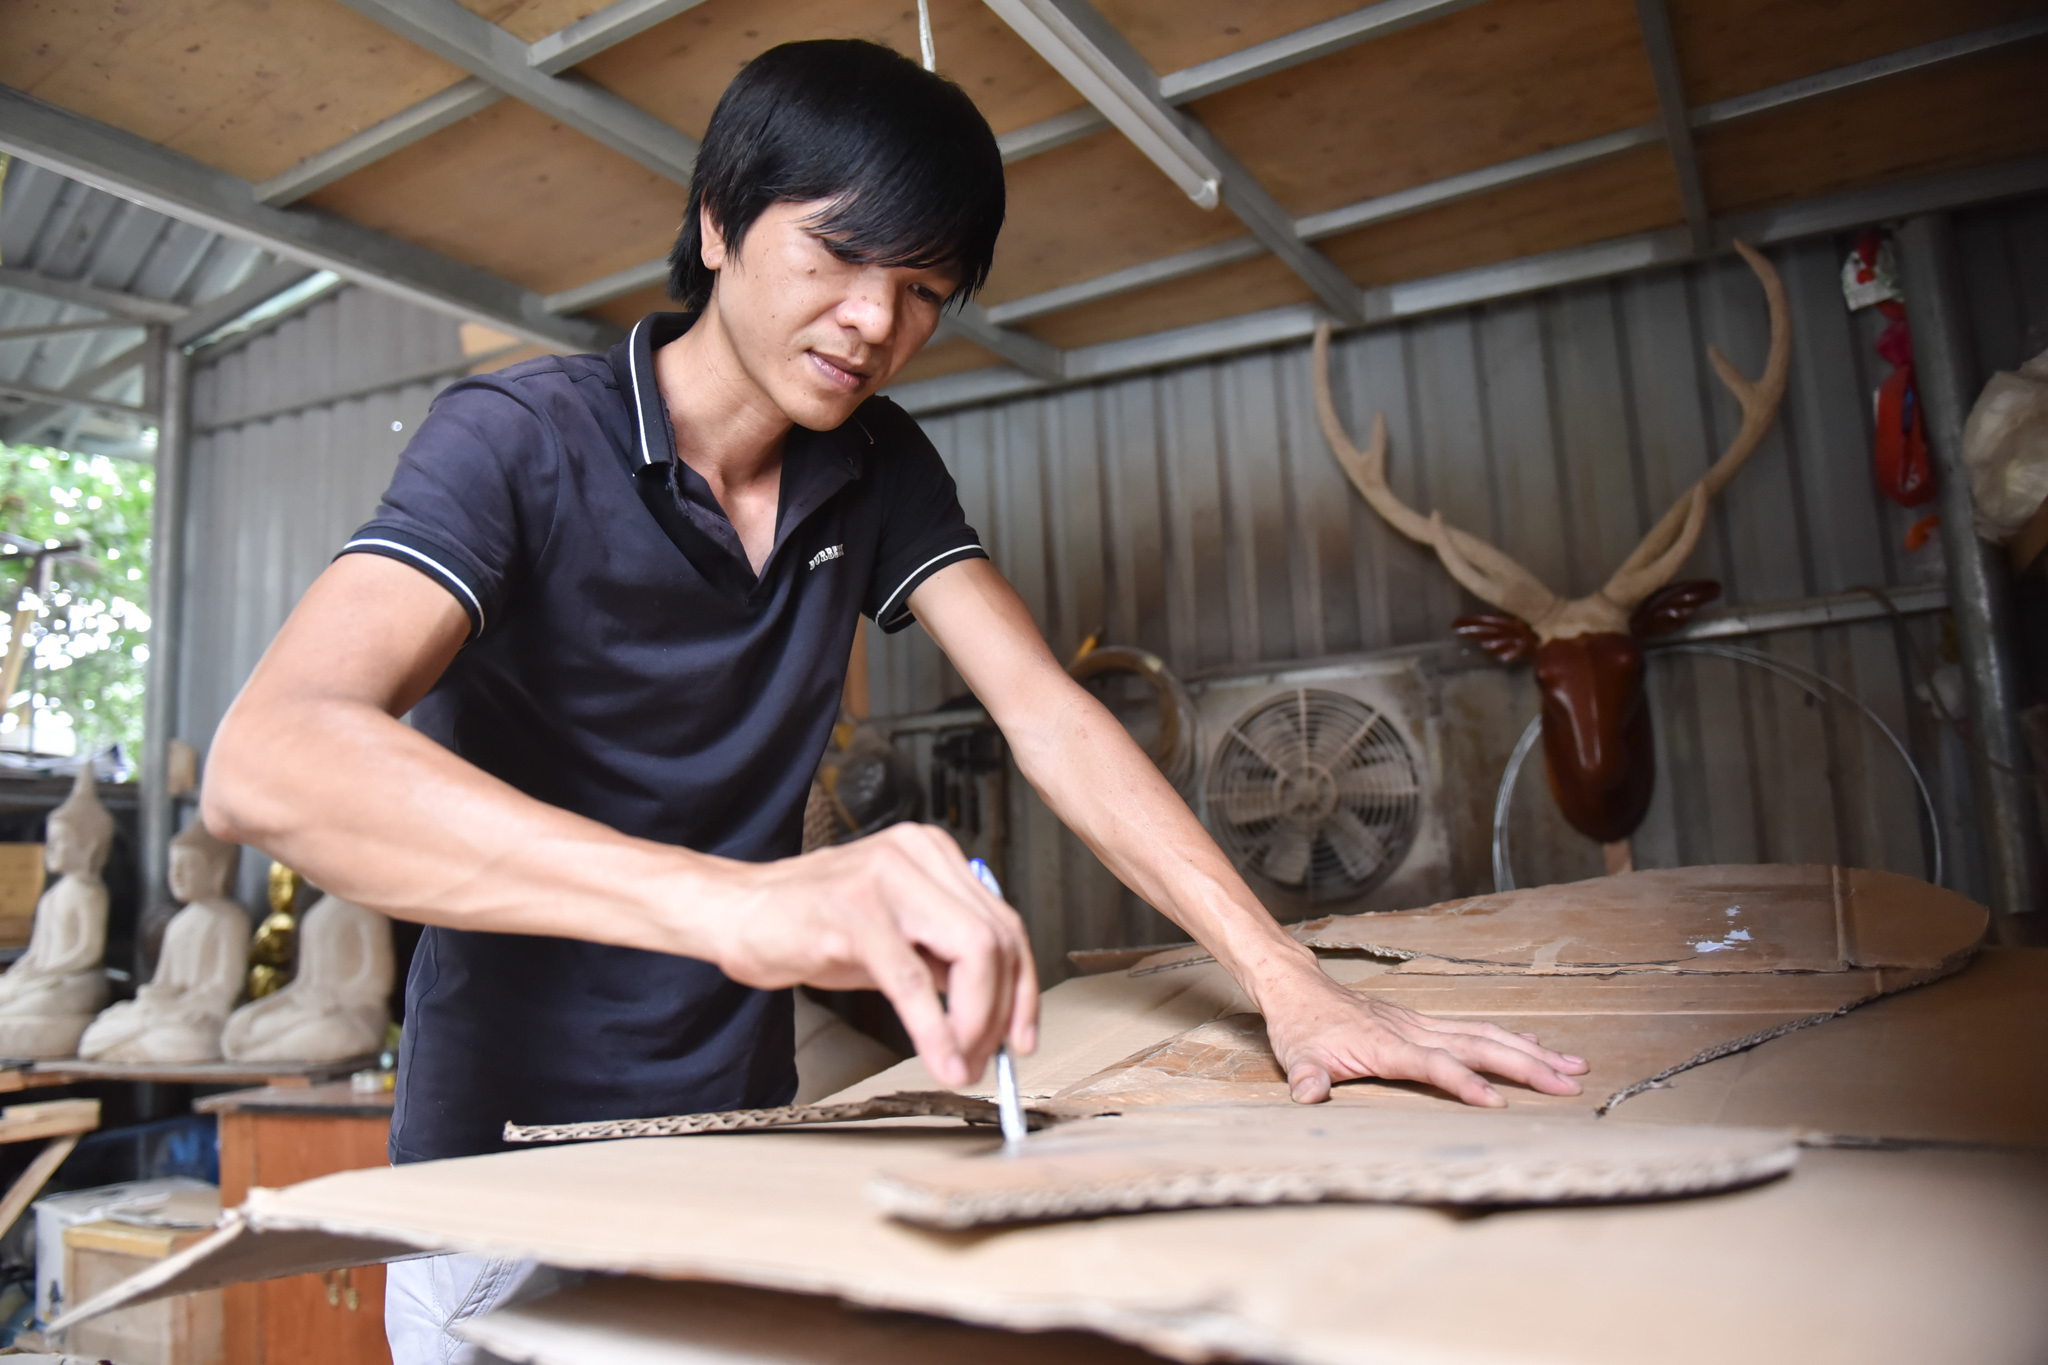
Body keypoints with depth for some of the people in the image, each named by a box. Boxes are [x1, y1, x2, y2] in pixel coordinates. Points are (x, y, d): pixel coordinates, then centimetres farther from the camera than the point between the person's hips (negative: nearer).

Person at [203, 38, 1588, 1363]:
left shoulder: (881, 470, 1)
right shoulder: (520, 443, -17)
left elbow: (1048, 715, -6)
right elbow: (270, 759, -33)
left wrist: (1284, 975, -20)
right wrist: (733, 900, -49)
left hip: (750, 1152, 5)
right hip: (513, 1175, -5)